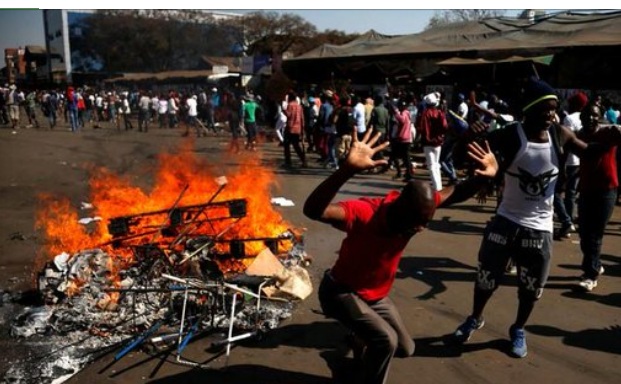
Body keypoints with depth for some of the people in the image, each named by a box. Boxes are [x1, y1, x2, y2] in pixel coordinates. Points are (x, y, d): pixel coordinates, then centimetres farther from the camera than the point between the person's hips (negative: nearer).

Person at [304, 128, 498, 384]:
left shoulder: (416, 209, -16)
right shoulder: (364, 213, -36)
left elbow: (454, 194, -2)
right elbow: (313, 210, -54)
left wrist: (483, 177, -23)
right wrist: (347, 170, -69)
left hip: (376, 295, 7)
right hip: (342, 291, -7)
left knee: (404, 348, 16)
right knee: (385, 341, -27)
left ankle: (364, 337, 46)